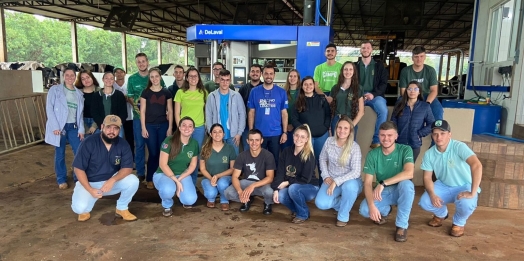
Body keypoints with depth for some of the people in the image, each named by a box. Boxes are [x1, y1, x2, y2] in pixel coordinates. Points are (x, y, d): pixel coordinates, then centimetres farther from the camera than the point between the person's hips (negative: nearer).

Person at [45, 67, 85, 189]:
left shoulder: (79, 93, 10)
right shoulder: (55, 90, 0)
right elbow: (49, 108, -6)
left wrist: (81, 129, 4)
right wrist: (55, 126, -14)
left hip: (73, 127, 3)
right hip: (59, 127, -3)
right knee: (60, 154, 5)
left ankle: (78, 177, 18)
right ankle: (61, 179, 20)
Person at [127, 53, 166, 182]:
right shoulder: (132, 79, 4)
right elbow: (129, 97, 6)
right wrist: (135, 103, -14)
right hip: (139, 116, 0)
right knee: (139, 144, 4)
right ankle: (140, 172, 16)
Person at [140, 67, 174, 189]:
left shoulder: (166, 92, 4)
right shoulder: (145, 92, 1)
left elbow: (170, 111, 6)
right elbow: (142, 111, 1)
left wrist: (170, 127, 1)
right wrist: (143, 128, -6)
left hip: (163, 125, 1)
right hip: (150, 126, -1)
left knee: (162, 152, 5)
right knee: (153, 153, -1)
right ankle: (149, 179, 12)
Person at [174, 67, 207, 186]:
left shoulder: (204, 92, 5)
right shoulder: (181, 92, -1)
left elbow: (206, 110, 11)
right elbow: (177, 113, 0)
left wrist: (207, 125, 5)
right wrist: (180, 127, -5)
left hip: (199, 128, 2)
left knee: (195, 155, 9)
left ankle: (193, 183, 22)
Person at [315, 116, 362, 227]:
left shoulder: (355, 147, -17)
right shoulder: (329, 141, -6)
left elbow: (356, 172, -23)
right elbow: (322, 159, 8)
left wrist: (336, 181, -30)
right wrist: (326, 176, -5)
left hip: (350, 181, -3)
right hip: (331, 180, 3)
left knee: (349, 186, -41)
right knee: (321, 204, -22)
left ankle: (343, 216, -12)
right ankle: (344, 203, 12)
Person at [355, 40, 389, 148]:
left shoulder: (379, 65, 12)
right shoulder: (355, 66, 15)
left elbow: (384, 83, 6)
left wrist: (373, 94, -11)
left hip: (375, 95, 0)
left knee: (383, 110, -32)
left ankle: (376, 140, -20)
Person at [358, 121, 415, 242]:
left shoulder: (405, 150, -16)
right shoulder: (372, 154, -10)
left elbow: (409, 173, -33)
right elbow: (367, 183, -14)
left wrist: (383, 183, -39)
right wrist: (372, 205, -29)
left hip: (401, 192, -2)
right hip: (383, 193, 2)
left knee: (406, 183, -37)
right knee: (364, 210, -26)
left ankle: (402, 225, -18)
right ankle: (385, 210, 12)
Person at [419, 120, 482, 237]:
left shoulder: (459, 147, -25)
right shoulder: (429, 154, -9)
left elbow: (477, 165, -38)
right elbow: (427, 177, -5)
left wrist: (472, 193, -40)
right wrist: (432, 195, -24)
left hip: (464, 186, -4)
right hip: (443, 186, 4)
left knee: (465, 204, -36)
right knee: (424, 202, -20)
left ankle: (459, 223, 2)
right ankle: (441, 214, 18)